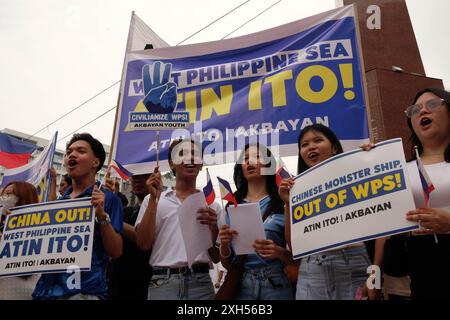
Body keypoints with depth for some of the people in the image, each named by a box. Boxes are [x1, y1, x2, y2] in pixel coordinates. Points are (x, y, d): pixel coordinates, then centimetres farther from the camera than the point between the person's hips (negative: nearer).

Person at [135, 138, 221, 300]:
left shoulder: (211, 205, 7)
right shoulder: (153, 199, 6)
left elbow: (216, 257, 7)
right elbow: (143, 244, -5)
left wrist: (214, 227, -11)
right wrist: (154, 198, -9)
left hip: (200, 282, 1)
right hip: (163, 282, -1)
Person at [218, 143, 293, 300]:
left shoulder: (283, 203, -4)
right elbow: (226, 263, 9)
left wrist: (279, 252, -19)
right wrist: (224, 245, -11)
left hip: (275, 284, -2)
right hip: (240, 285, 2)